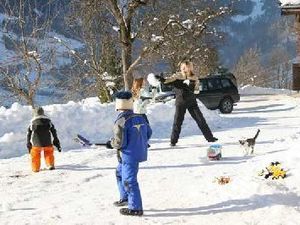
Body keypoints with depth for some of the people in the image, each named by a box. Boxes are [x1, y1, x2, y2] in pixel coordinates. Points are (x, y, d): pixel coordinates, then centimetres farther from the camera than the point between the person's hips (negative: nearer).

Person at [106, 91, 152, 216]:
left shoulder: (120, 122, -21)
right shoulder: (139, 118, 2)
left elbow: (120, 142, -22)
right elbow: (148, 132, 13)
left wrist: (111, 144, -1)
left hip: (129, 155, -9)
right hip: (140, 152, 9)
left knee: (129, 180, 0)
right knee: (120, 173, 27)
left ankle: (136, 208, 4)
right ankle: (125, 198, 37)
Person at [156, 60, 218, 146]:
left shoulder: (194, 78, 0)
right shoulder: (177, 76, -7)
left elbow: (196, 90, -3)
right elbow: (169, 79, -25)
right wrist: (162, 79, -45)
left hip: (192, 102, 2)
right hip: (180, 102, -2)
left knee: (200, 120, 5)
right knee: (177, 121, -3)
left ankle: (209, 137, 14)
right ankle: (173, 141, 7)